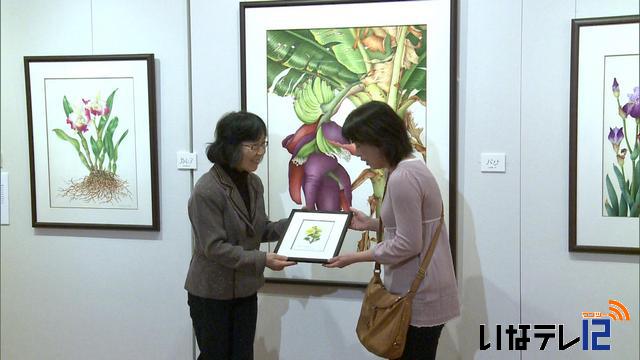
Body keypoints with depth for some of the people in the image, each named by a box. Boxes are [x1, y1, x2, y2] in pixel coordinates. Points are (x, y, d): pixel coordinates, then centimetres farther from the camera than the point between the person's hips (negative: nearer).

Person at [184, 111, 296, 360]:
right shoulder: (206, 191, -22)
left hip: (245, 291, 7)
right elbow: (214, 247, -24)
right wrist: (262, 260, -29)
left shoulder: (254, 183, 2)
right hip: (211, 293, -7)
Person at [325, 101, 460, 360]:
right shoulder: (410, 168, 10)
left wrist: (356, 258, -14)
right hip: (419, 289, 10)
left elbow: (408, 244, -22)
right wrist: (372, 224, 10)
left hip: (418, 294, -10)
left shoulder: (402, 178, -22)